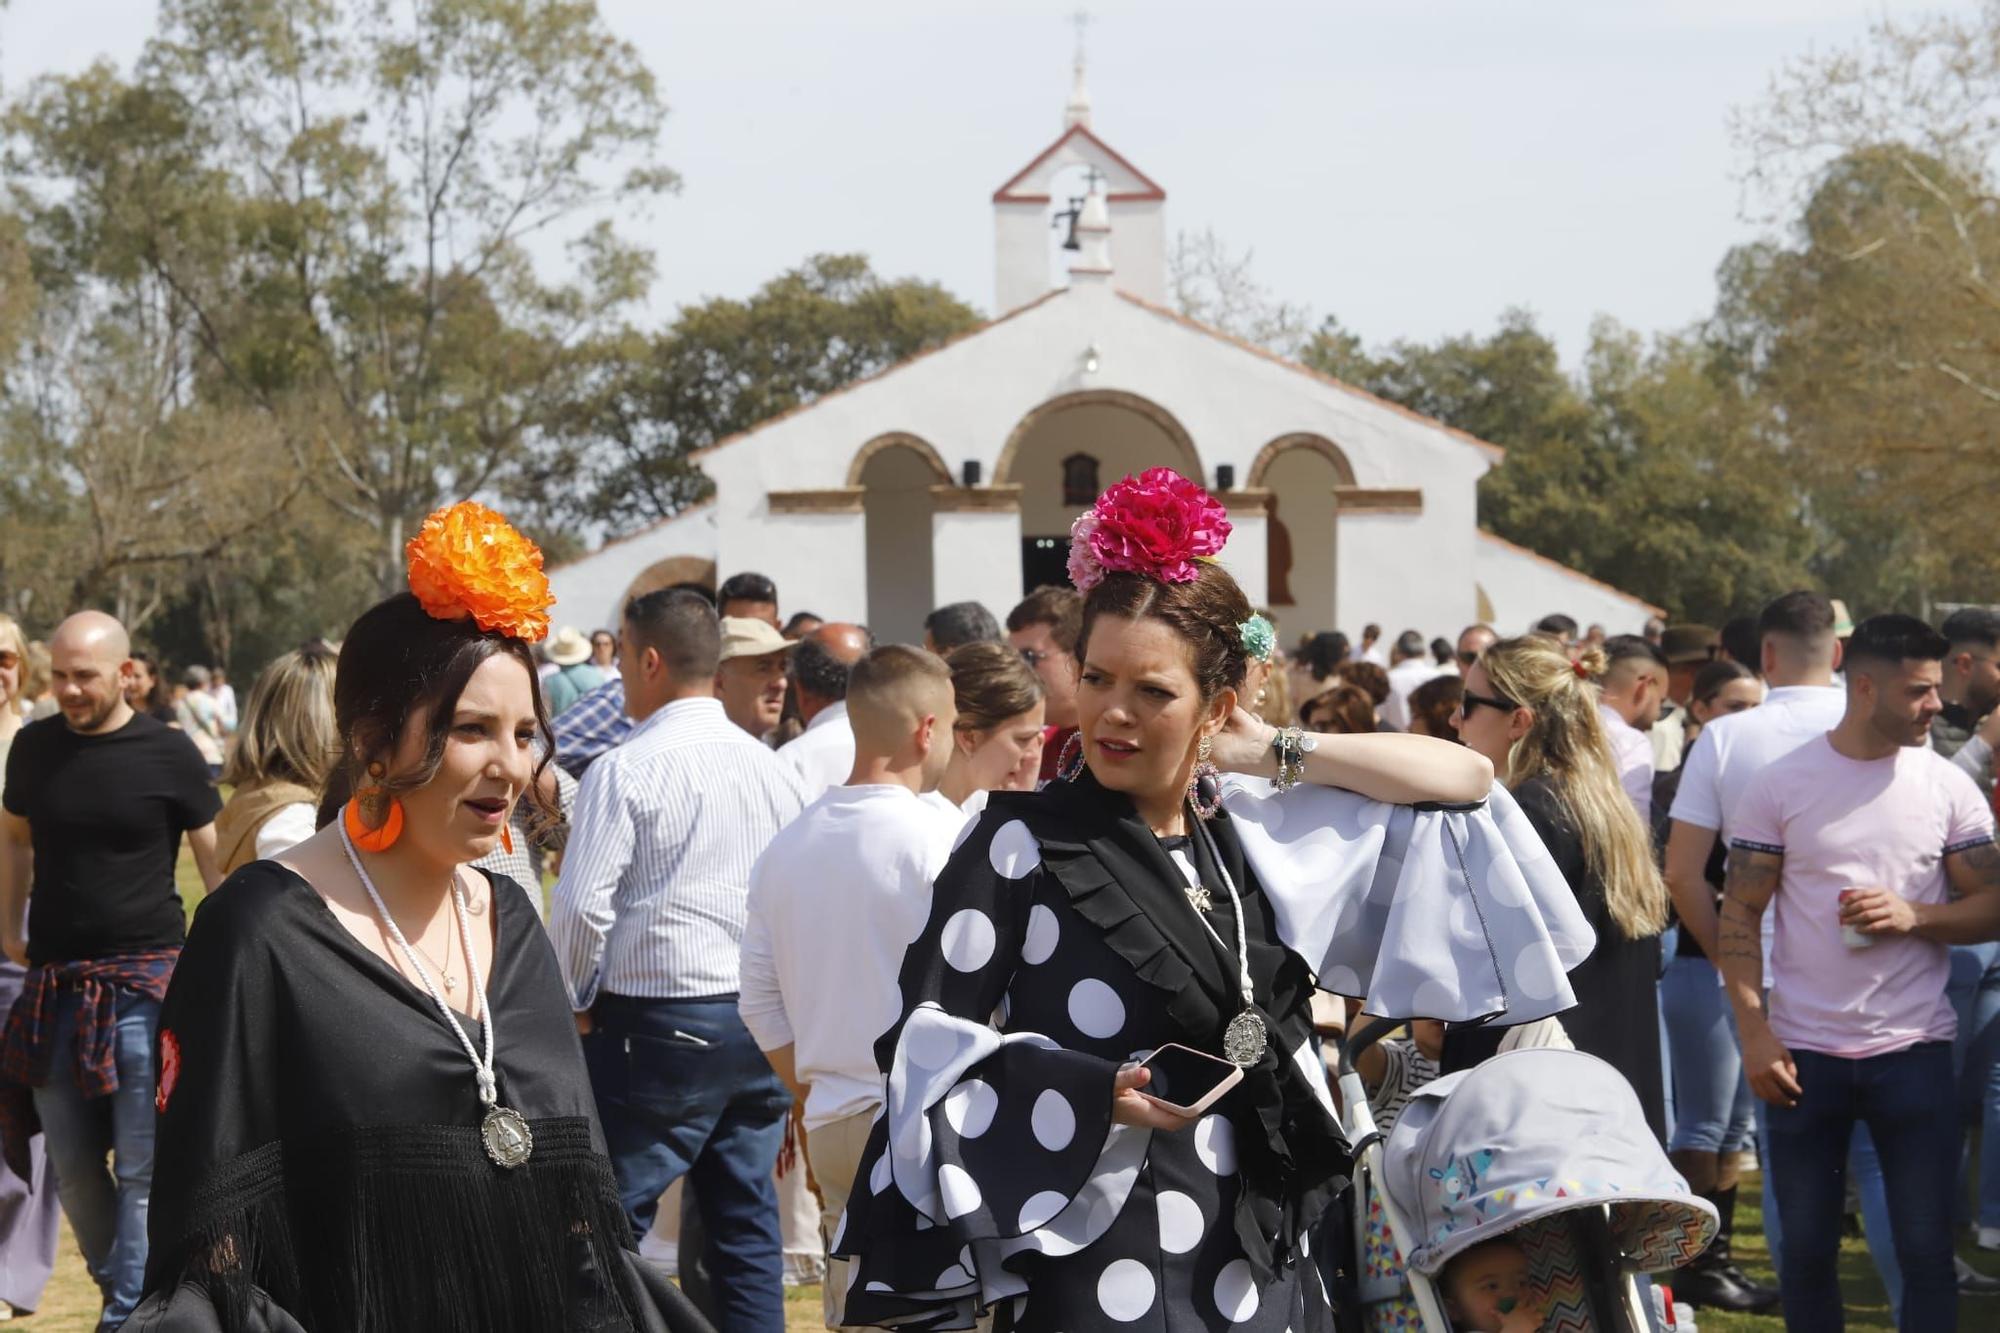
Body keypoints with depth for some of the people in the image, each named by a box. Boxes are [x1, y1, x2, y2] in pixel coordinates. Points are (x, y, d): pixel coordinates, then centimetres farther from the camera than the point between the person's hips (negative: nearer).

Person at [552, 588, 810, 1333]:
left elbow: (583, 905, -13)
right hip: (763, 1023, 6)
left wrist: (576, 1002, 3)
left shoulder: (628, 769, -10)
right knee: (748, 1224, 9)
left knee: (613, 1225, -2)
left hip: (655, 1021, -6)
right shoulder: (773, 769, 8)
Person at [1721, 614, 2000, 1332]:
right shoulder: (1780, 786, -1)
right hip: (1804, 1054, 0)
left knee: (1926, 1251, 1)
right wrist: (1754, 1033, -8)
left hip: (1913, 1049, 0)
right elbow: (1740, 915, 0)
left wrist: (1914, 916, -14)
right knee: (1806, 1249, 7)